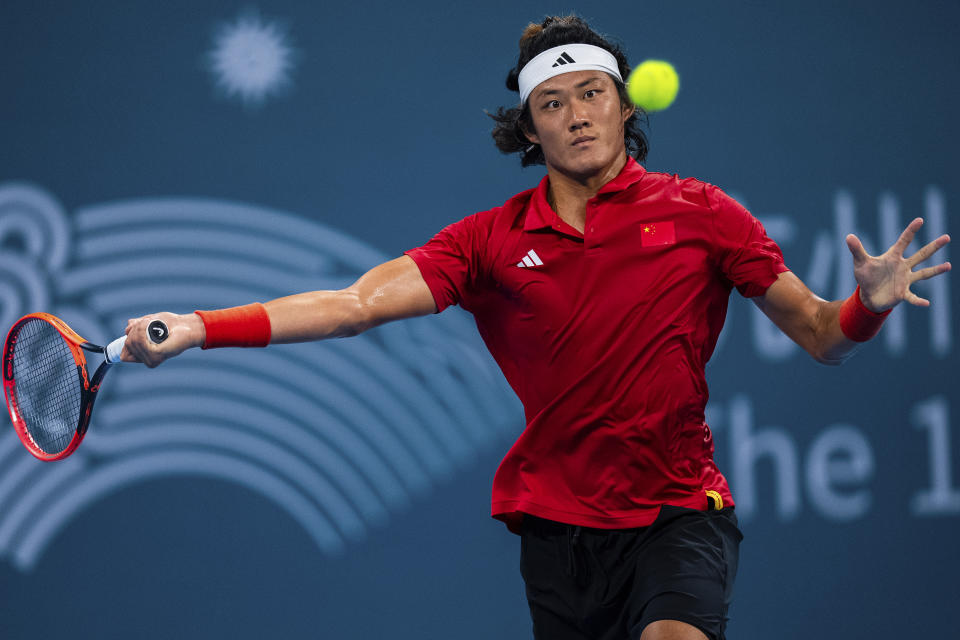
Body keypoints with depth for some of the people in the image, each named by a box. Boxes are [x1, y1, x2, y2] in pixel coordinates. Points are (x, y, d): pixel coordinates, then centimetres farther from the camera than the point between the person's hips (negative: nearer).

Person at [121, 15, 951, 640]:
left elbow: (820, 336, 3)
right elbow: (354, 304, -5)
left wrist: (867, 305, -20)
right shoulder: (493, 241, 2)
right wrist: (201, 329, -15)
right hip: (556, 523, 2)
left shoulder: (701, 215, 0)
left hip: (679, 514, -2)